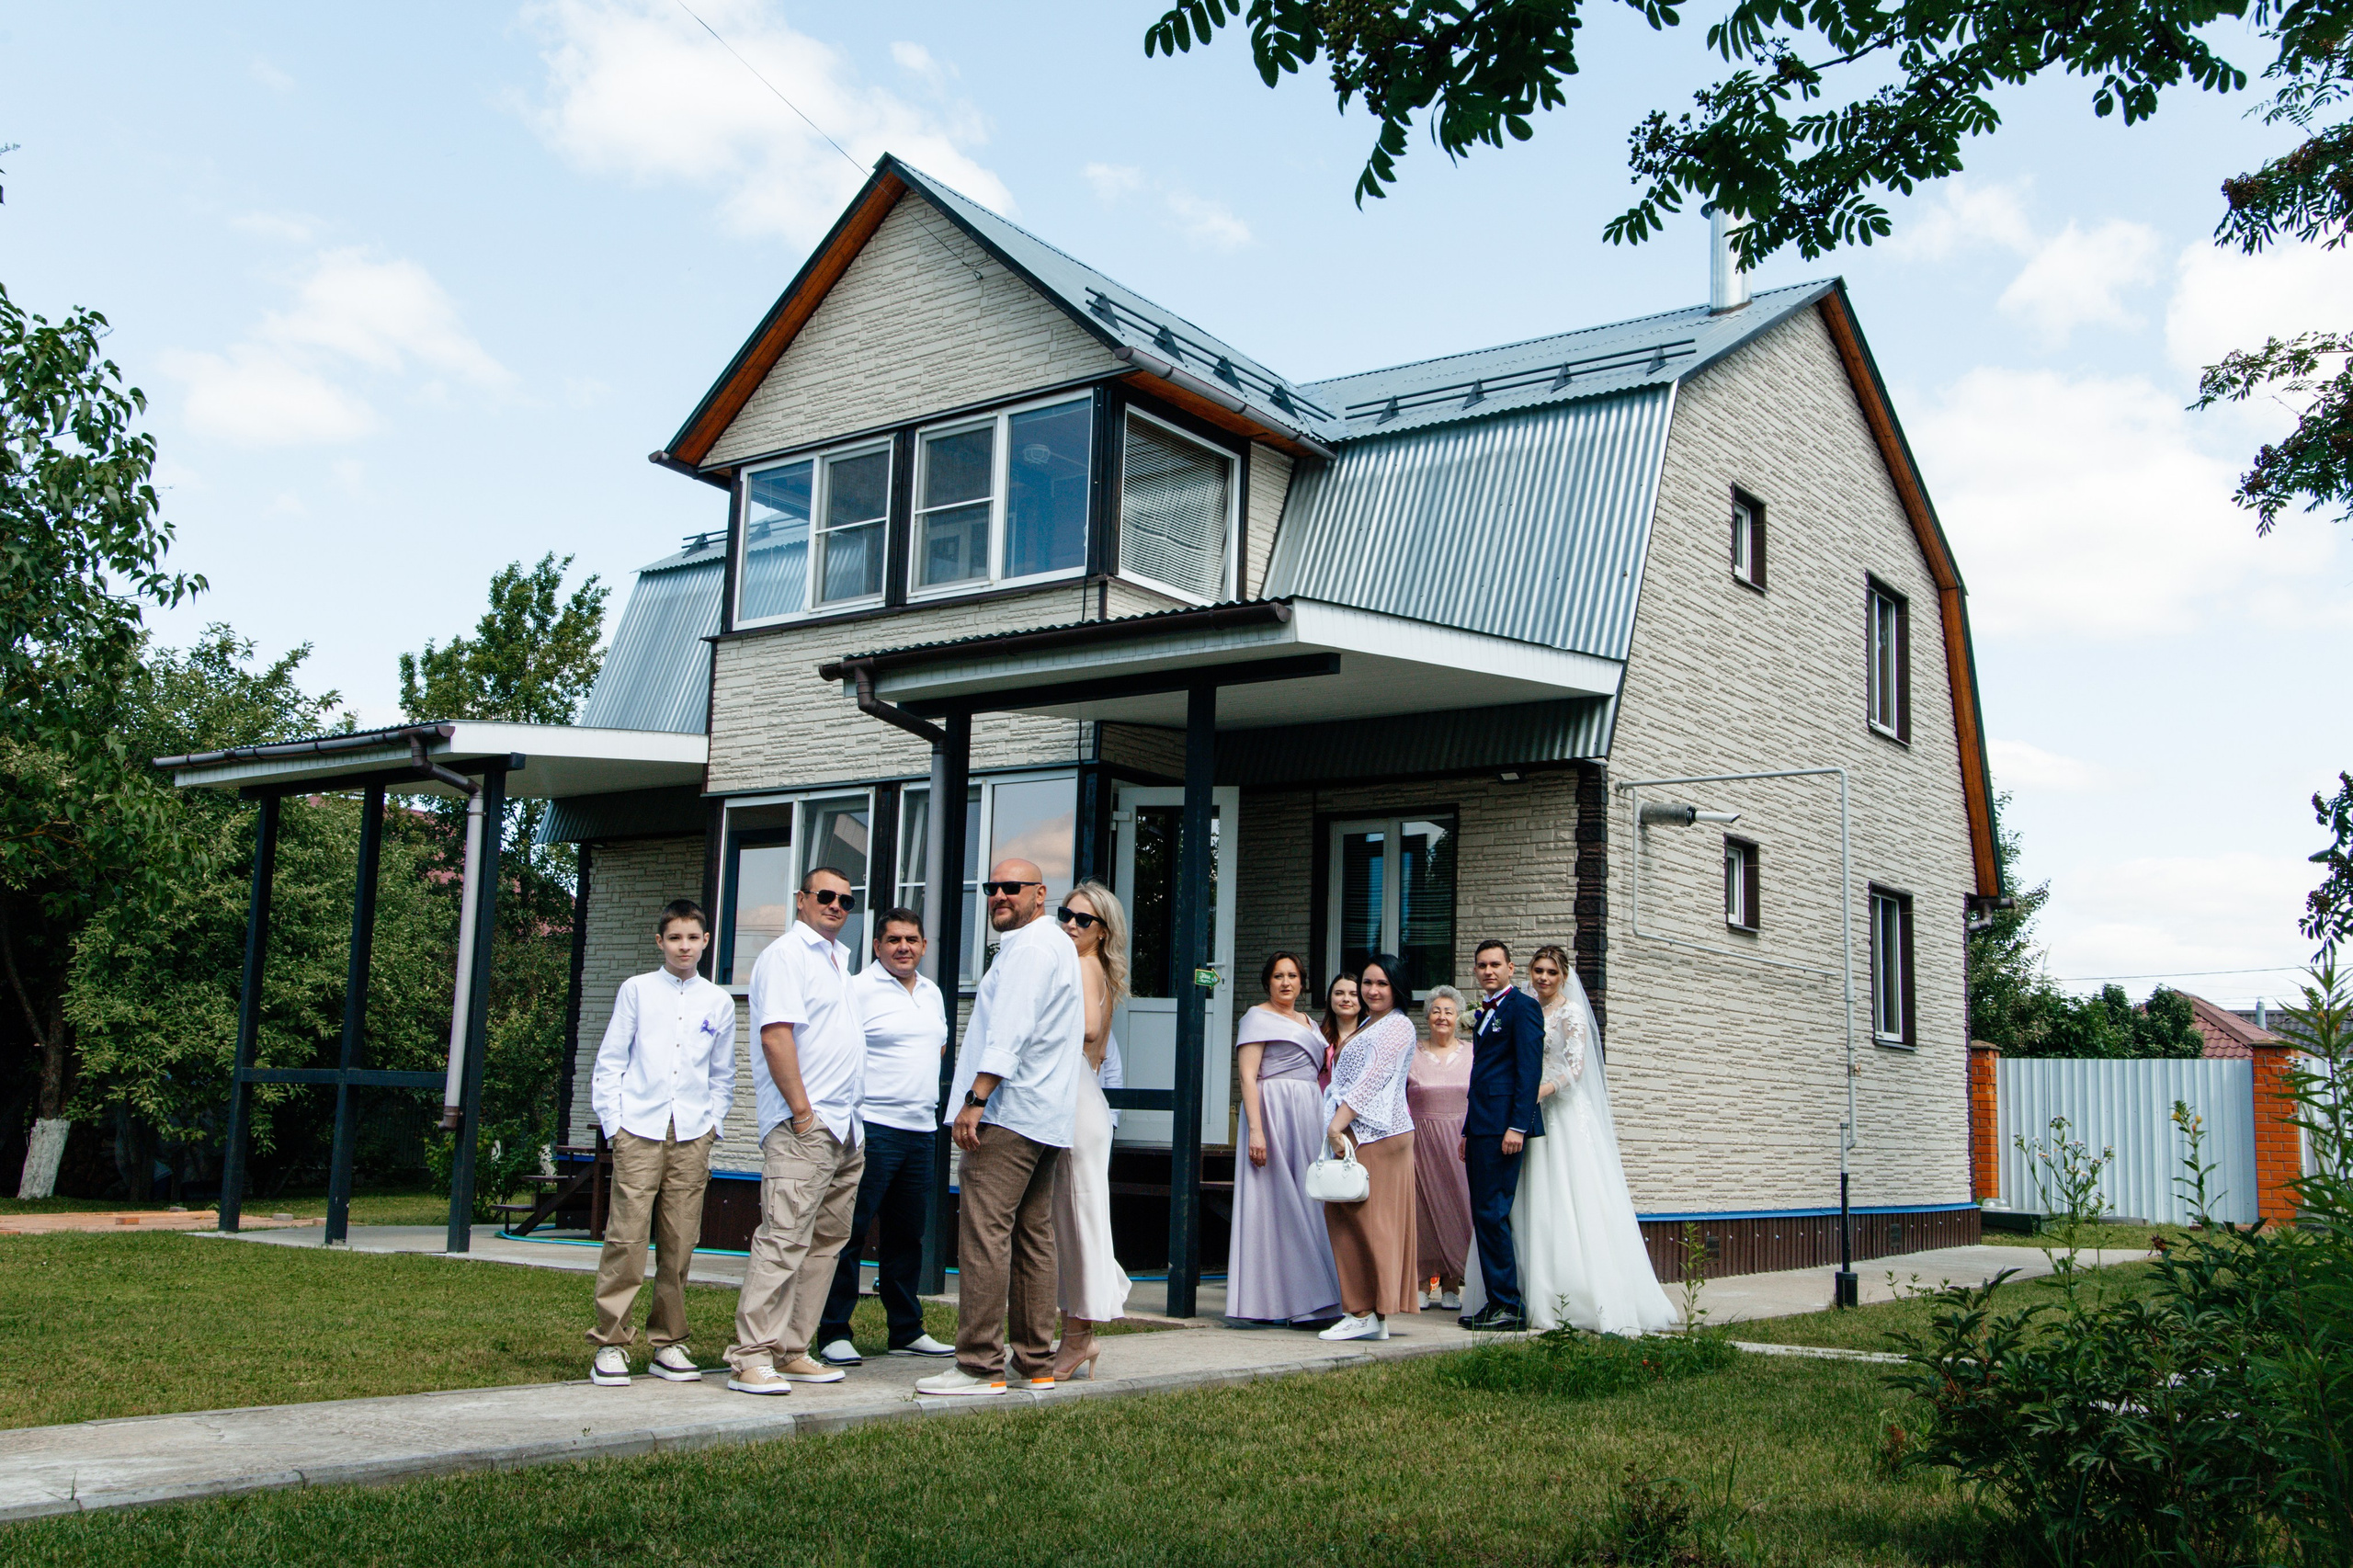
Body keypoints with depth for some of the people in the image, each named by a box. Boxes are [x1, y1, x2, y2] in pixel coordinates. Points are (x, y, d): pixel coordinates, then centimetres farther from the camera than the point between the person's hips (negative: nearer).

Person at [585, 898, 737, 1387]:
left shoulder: (718, 1002, 12)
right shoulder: (637, 990, 7)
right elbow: (610, 1062, 7)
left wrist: (711, 1126, 6)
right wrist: (613, 1123, -1)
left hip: (692, 1137, 2)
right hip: (639, 1131, -2)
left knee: (679, 1243, 3)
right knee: (626, 1237, -7)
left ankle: (668, 1343, 13)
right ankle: (610, 1343, 1)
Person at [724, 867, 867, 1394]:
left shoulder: (839, 960, 21)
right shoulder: (785, 955, -7)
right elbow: (775, 1034, -17)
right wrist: (802, 1111, -19)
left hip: (845, 1129, 9)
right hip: (803, 1129, -9)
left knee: (826, 1241, 9)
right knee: (783, 1239, -13)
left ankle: (791, 1350, 15)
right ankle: (752, 1358, -10)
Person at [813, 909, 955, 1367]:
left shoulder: (932, 992, 16)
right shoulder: (858, 989, -7)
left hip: (922, 1128, 7)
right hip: (872, 1125, -7)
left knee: (908, 1234, 13)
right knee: (849, 1231, -5)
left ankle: (907, 1331, 21)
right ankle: (833, 1334, 0)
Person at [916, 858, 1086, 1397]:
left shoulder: (1029, 946, -9)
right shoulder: (1058, 944, 24)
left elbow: (1010, 1032, -20)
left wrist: (975, 1099, -22)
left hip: (1008, 1111, -11)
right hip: (1047, 1118, 11)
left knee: (984, 1233, -11)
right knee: (1033, 1237, 10)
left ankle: (980, 1367, -12)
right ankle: (1036, 1363, 13)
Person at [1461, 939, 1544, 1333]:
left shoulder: (1523, 1006, -5)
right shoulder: (1486, 1012, 23)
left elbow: (1530, 1069, -13)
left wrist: (1517, 1126, -20)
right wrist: (1468, 1130, 22)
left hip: (1504, 1124, -9)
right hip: (1482, 1127, 9)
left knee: (1491, 1213, -11)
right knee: (1483, 1215, 8)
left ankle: (1509, 1306, -7)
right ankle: (1495, 1303, 12)